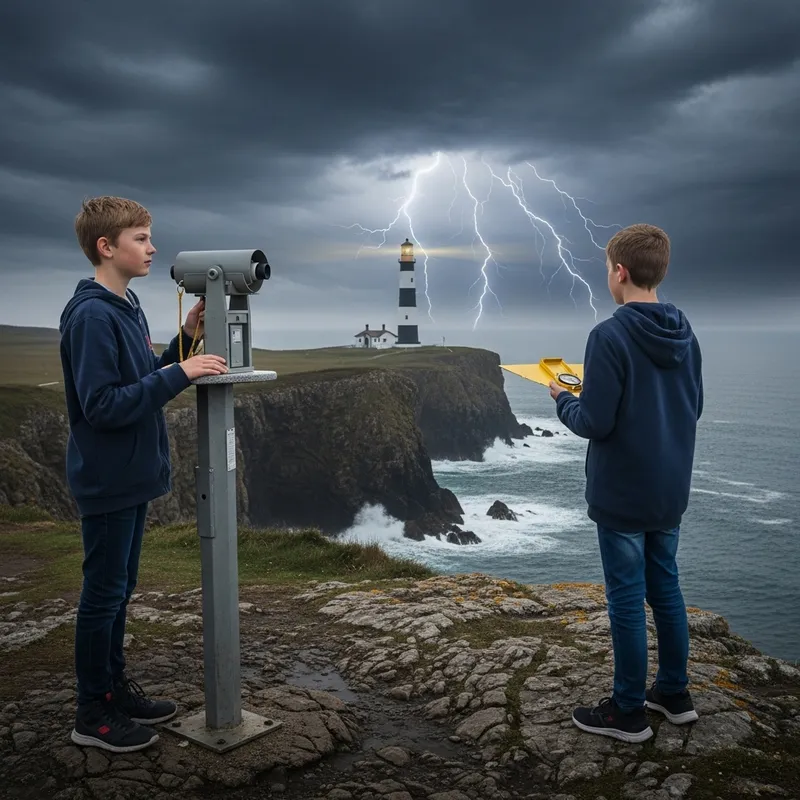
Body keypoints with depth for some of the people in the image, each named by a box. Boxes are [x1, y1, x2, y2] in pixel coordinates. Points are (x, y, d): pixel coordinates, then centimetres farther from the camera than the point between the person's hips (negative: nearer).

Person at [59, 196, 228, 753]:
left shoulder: (127, 307, 10)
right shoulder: (91, 316, -19)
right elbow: (102, 405, -25)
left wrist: (186, 340, 0)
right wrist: (179, 373, -25)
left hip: (134, 476, 9)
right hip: (108, 480, -9)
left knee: (119, 589, 18)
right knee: (104, 593, 3)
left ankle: (116, 688, 32)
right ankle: (93, 714, 17)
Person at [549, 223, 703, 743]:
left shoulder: (610, 337, -20)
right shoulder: (685, 334, 3)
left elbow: (595, 423, -20)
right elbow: (693, 407, 12)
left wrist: (563, 399, -1)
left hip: (622, 496, -7)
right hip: (670, 492, 7)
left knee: (627, 600, 4)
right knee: (666, 589, 18)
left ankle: (628, 711, 17)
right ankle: (675, 694, 31)